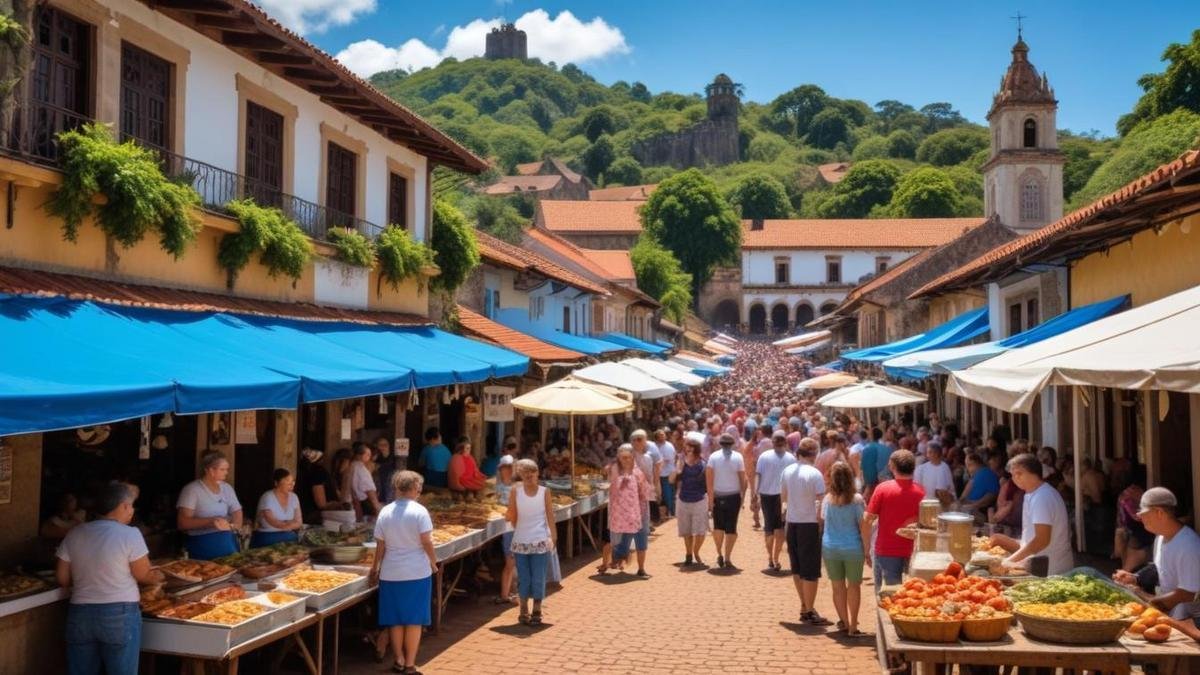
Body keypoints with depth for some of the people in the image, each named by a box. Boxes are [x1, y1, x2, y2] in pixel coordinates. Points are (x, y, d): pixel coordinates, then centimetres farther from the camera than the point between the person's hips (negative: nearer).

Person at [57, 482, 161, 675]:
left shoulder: (74, 534, 5)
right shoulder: (130, 534, -10)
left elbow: (62, 579, 7)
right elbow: (144, 575, -4)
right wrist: (158, 576, 16)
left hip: (80, 614, 5)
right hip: (119, 615, -5)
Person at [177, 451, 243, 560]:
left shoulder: (227, 488, 9)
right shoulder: (191, 489, -8)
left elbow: (237, 513, 6)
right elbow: (182, 523, -13)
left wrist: (231, 525, -16)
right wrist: (210, 522, -26)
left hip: (228, 542, 5)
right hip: (202, 545, -5)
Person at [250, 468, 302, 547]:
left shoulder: (294, 497, 6)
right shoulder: (267, 498, -10)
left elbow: (298, 522, 2)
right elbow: (273, 523, -17)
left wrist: (280, 525, -11)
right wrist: (291, 524, -7)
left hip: (288, 537, 5)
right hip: (267, 537, -5)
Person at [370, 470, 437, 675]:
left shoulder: (385, 512, -1)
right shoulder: (419, 511, -11)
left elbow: (380, 545, 3)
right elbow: (426, 542, -13)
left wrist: (375, 567, 16)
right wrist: (433, 562, 2)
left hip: (391, 573, 3)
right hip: (418, 572, -3)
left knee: (395, 619, 13)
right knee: (414, 620, 6)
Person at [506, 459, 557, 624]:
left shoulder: (544, 492, -3)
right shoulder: (516, 491, -4)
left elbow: (550, 516, -3)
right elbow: (512, 517, 2)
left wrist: (553, 538, -6)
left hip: (540, 543, 0)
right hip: (520, 542, 1)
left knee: (538, 579, 3)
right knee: (523, 579, 8)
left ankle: (536, 611, 16)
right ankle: (524, 611, 22)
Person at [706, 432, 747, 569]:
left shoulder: (713, 456, -3)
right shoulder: (738, 457, -3)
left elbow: (709, 476, -11)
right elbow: (742, 477, -4)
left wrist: (710, 497, -9)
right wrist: (743, 495, 6)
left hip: (717, 496, 0)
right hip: (733, 496, 0)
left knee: (718, 526, 16)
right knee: (731, 528, 5)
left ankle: (720, 554, 10)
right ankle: (727, 558, 3)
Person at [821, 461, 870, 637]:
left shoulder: (827, 499, -3)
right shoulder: (856, 500, -10)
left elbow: (823, 523, 3)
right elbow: (863, 528, -8)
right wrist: (867, 551, -2)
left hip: (830, 548, 2)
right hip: (852, 549, -2)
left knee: (837, 586, 13)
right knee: (854, 586, 10)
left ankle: (844, 621, 25)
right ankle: (852, 626, 11)